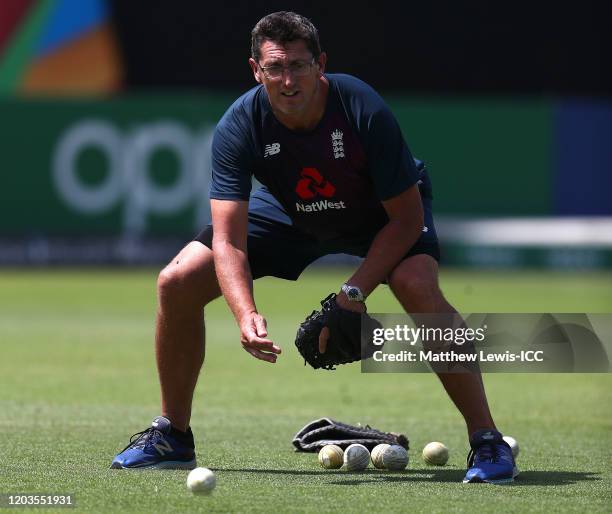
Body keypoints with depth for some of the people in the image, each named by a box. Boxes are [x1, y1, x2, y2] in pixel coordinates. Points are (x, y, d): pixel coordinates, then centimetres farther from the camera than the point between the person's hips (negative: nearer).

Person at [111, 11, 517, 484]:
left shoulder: (364, 110, -34)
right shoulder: (240, 126, -28)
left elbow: (406, 217, -25)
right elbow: (228, 240, -32)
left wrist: (355, 292, -34)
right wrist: (246, 314, -50)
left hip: (380, 216, -3)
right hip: (289, 214, 3)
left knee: (418, 286, -35)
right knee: (177, 282, -11)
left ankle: (487, 440, -26)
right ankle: (172, 436, 9)